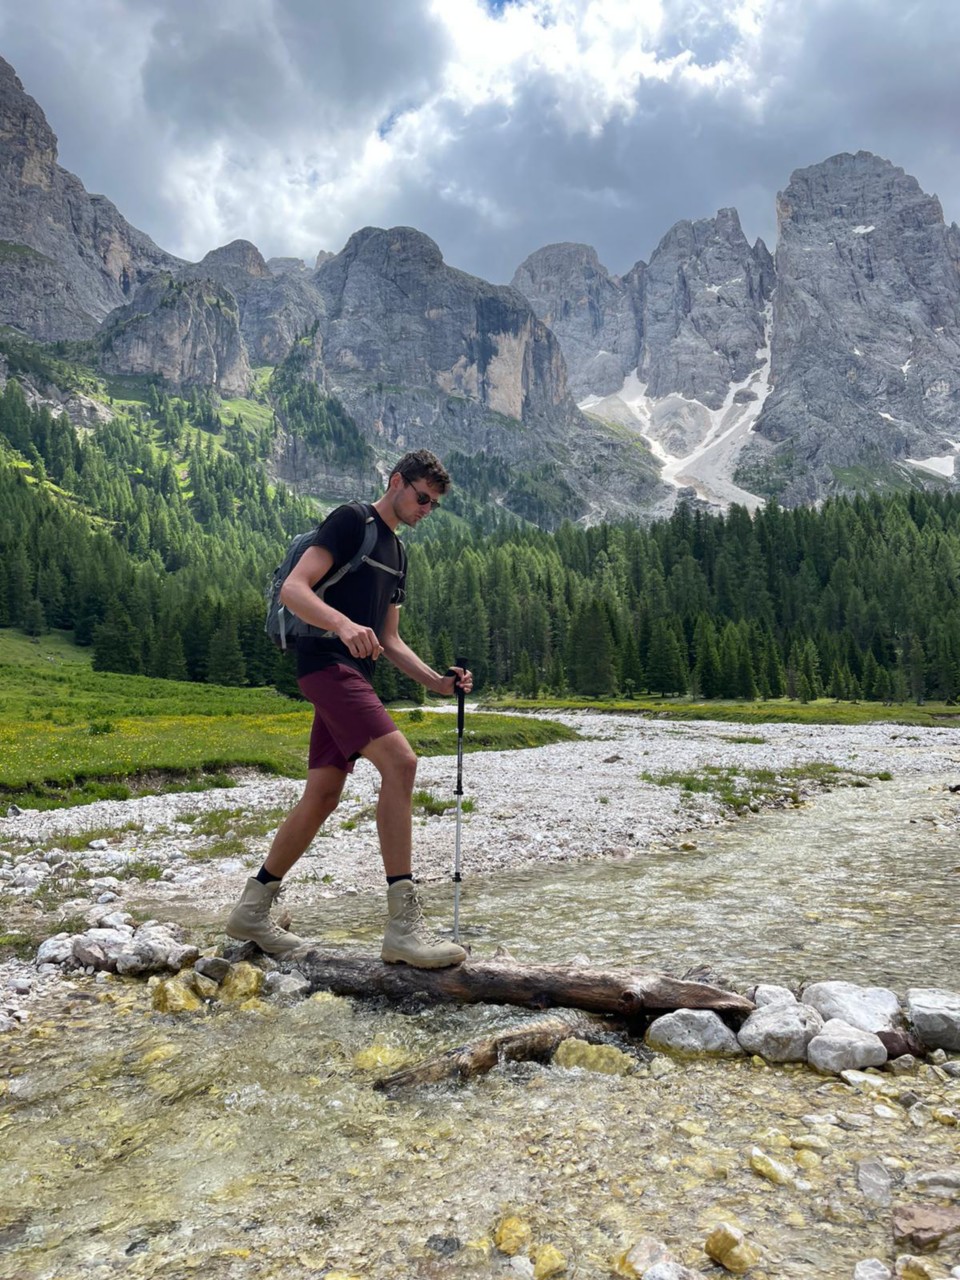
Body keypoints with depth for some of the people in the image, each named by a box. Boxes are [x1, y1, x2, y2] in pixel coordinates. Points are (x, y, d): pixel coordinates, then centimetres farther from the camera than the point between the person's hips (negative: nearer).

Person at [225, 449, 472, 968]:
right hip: (326, 662, -10)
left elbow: (390, 641, 22)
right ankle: (403, 925, -21)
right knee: (399, 760, -23)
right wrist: (343, 624, -33)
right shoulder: (352, 520, -4)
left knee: (322, 795, 8)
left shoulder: (396, 553, 23)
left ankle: (252, 910, 22)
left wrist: (437, 681, 9)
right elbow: (293, 589, -15)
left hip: (354, 675, 10)